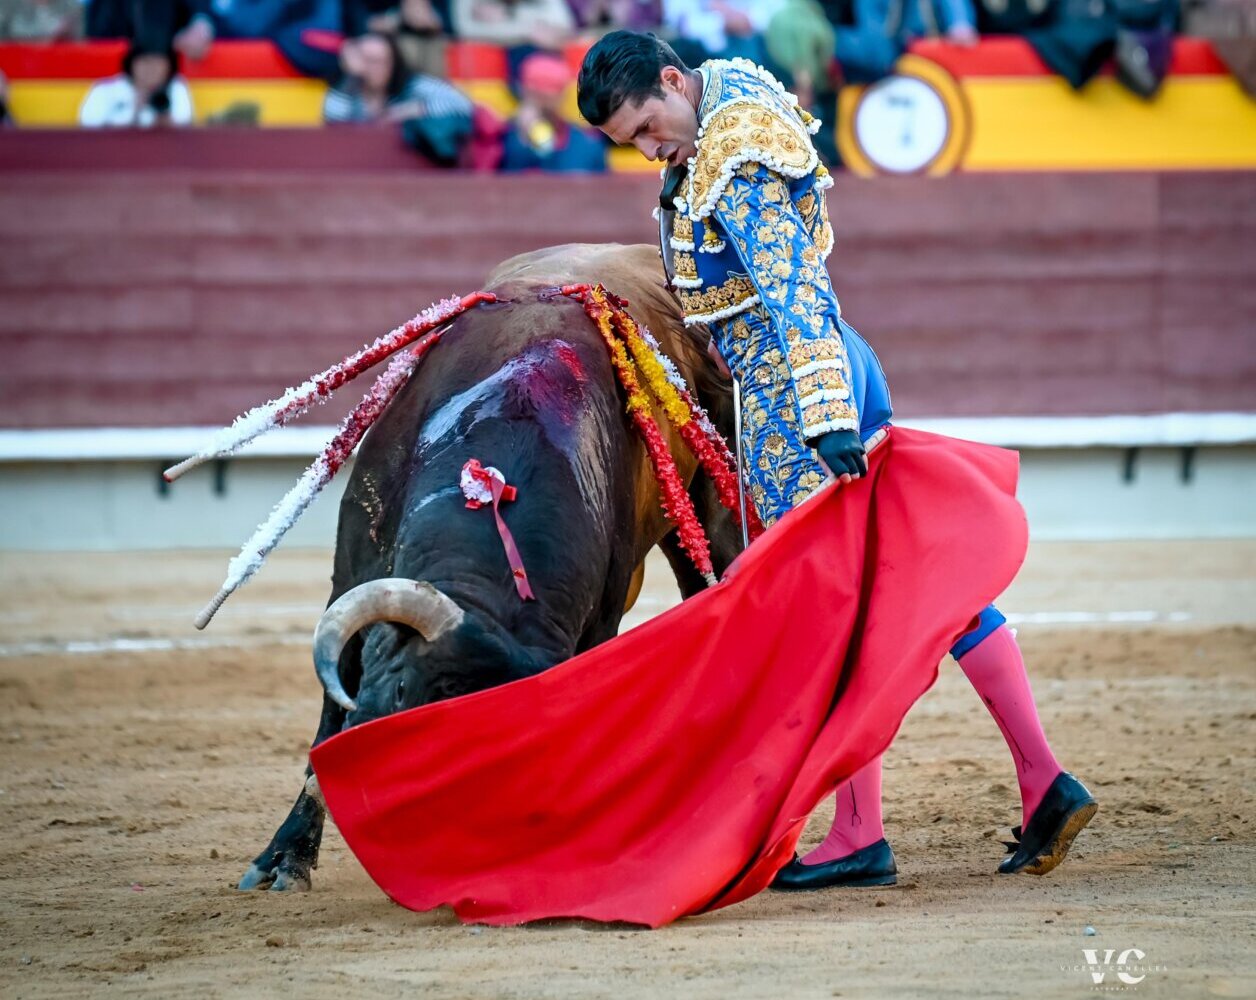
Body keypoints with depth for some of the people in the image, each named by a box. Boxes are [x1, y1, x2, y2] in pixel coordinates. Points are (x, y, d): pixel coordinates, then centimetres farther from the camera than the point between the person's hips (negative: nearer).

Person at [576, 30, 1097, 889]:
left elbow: (791, 294, -28)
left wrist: (828, 420, -35)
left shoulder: (734, 167, -19)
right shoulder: (729, 97, 11)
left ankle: (862, 836, -1)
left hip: (791, 392, -10)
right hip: (843, 365, 10)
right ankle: (1043, 779, 7)